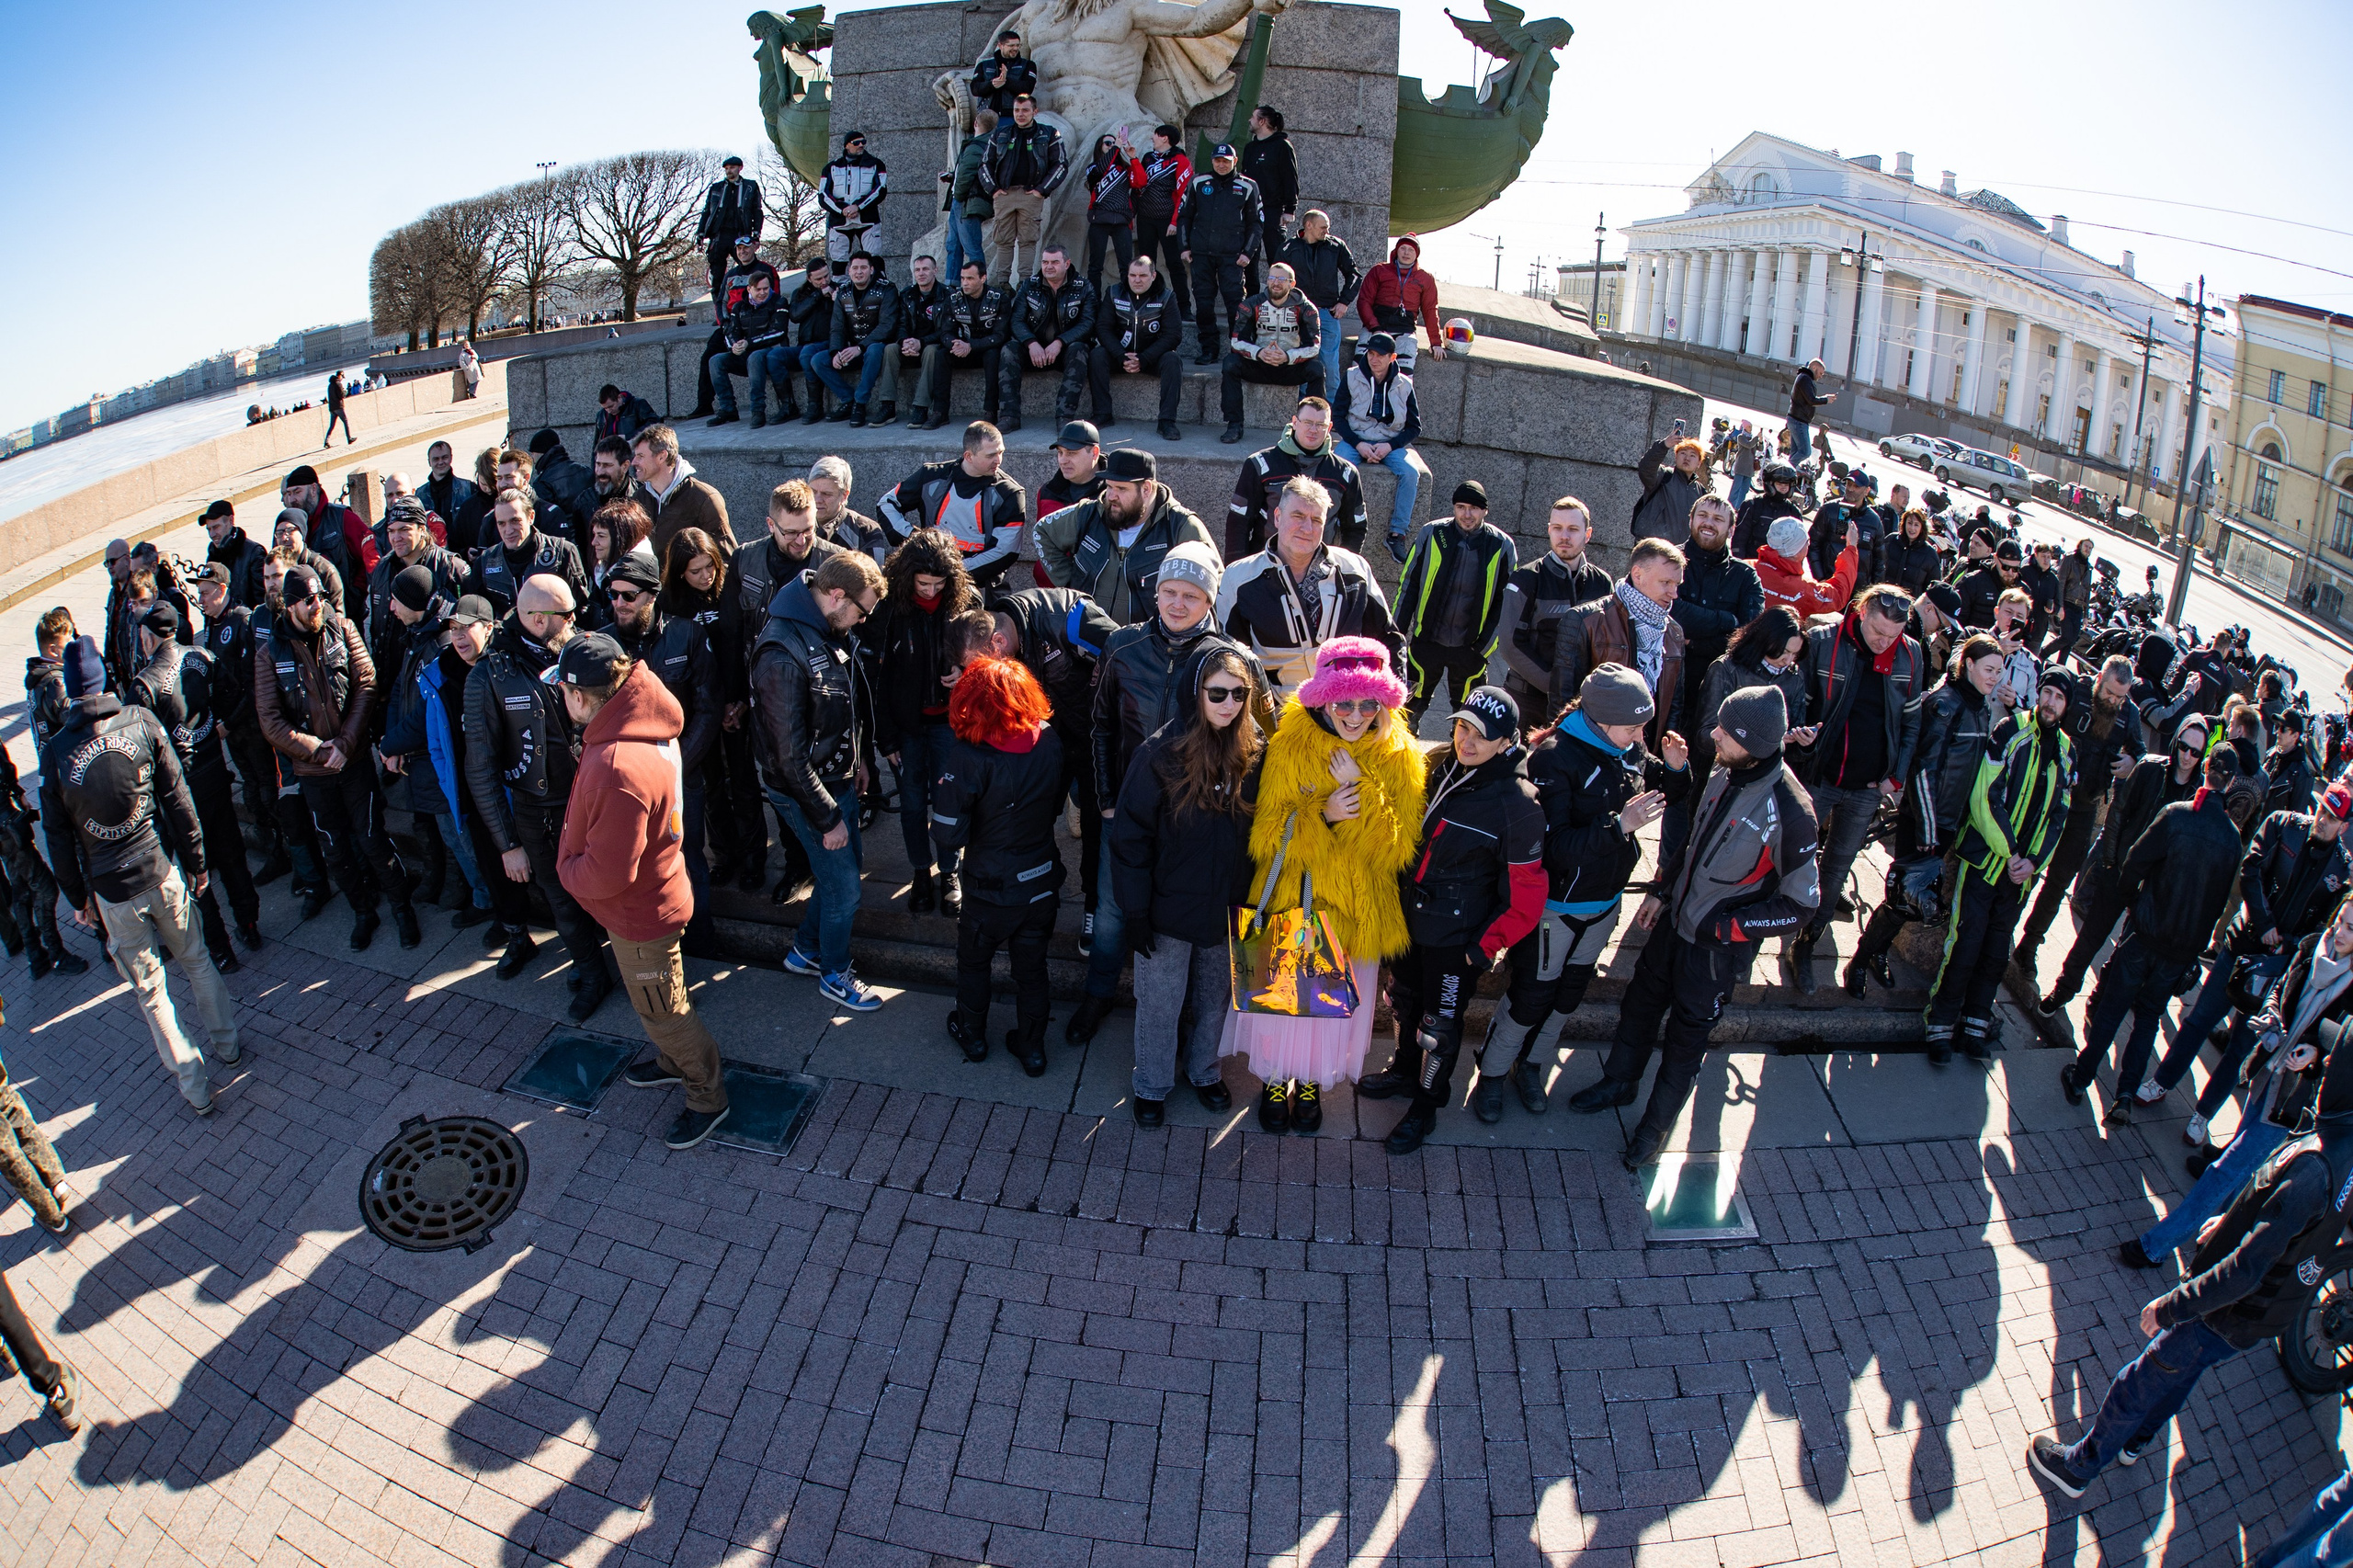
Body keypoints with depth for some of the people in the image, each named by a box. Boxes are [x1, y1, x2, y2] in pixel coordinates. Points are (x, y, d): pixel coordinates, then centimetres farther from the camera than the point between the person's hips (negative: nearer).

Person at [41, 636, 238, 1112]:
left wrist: (78, 896, 12)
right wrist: (195, 863, 7)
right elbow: (178, 801, -4)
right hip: (162, 874, 0)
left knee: (150, 991, 11)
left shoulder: (55, 751, -8)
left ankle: (194, 1087, 17)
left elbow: (59, 837, 0)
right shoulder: (141, 722, -9)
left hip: (112, 893, 0)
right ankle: (227, 1044, 34)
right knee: (195, 961, 22)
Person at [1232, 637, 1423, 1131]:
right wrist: (1321, 814, -25)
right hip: (1291, 901, -1)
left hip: (1357, 907, 1)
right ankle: (1274, 1080, 37)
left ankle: (1312, 1080, 41)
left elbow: (1397, 847, -11)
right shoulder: (1288, 748, -11)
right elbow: (1266, 835, -9)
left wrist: (1362, 792, -24)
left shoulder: (1399, 759, -7)